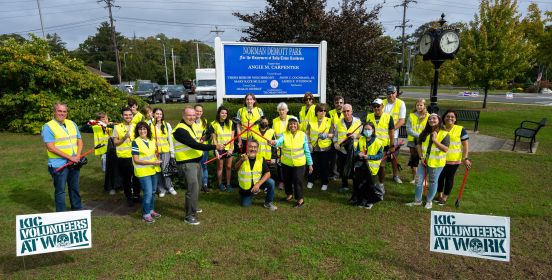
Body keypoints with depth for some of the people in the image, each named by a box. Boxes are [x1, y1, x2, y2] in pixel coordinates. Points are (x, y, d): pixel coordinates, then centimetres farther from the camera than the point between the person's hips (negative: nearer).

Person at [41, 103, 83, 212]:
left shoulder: (72, 124, 8)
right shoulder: (48, 127, -10)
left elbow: (79, 141, 9)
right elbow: (51, 148, -17)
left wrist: (78, 156, -7)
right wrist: (70, 157, -18)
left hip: (74, 163, 5)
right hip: (59, 164, -5)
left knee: (75, 188, 17)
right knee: (60, 190, 6)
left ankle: (77, 209, 31)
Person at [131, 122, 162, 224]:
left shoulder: (152, 140, 6)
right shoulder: (135, 142, -11)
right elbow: (136, 160, -15)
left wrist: (158, 160, 0)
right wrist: (152, 162, -20)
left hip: (154, 169, 6)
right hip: (143, 171, -6)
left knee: (152, 191, 15)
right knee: (148, 192, -6)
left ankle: (151, 210, 32)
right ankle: (146, 214, 11)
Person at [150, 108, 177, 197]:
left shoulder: (167, 125, 5)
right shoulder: (150, 125, 1)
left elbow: (170, 139, 6)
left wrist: (172, 152, 4)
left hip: (166, 151, 0)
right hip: (155, 152, 0)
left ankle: (169, 187, 14)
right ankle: (161, 189, 19)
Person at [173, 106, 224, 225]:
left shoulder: (189, 126, 14)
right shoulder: (180, 130, -20)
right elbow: (194, 145, -28)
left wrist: (200, 141, 5)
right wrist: (215, 147, -30)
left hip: (195, 162, 10)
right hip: (187, 164, -10)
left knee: (195, 187, 22)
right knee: (193, 188, -12)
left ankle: (191, 206, 42)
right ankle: (189, 215, 0)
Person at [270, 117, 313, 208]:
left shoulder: (302, 135, -7)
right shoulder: (284, 135, -7)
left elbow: (307, 151, -2)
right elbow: (279, 141, -30)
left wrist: (310, 163, -1)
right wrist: (274, 142, -53)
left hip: (299, 164, -2)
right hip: (286, 163, 2)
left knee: (297, 181, -3)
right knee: (287, 180, 17)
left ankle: (300, 199, 18)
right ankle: (289, 194, 43)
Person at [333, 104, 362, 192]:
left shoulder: (358, 121, 1)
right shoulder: (339, 123, 8)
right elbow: (335, 135, 14)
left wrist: (355, 136, -17)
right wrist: (335, 143, -3)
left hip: (353, 150, -3)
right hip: (341, 149, 3)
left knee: (354, 168, -3)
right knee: (341, 168, 12)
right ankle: (344, 185, 31)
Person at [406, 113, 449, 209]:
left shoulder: (444, 134, -10)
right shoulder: (425, 133, 5)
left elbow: (445, 149, -19)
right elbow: (418, 145, 8)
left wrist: (435, 140, -23)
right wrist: (421, 157, -3)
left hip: (436, 163, -4)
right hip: (424, 161, 4)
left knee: (432, 182, 9)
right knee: (419, 181, 8)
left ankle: (429, 201, 28)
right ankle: (417, 200, 23)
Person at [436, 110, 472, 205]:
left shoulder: (461, 130, -4)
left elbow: (465, 145, -4)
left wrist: (465, 158, -11)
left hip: (454, 160, -2)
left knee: (449, 178, 8)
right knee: (439, 177, 11)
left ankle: (445, 197, 21)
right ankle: (439, 195, 29)